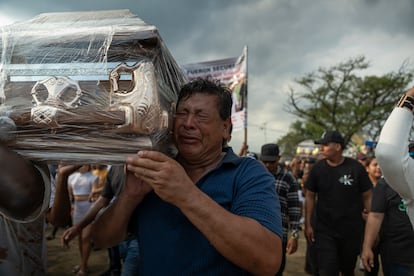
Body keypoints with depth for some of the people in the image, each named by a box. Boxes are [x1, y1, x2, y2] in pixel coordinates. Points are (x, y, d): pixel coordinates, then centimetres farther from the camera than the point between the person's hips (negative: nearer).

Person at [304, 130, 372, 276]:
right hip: (324, 231, 0)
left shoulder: (356, 167, -8)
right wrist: (308, 224, -2)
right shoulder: (317, 168, -4)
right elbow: (310, 196, 2)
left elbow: (367, 197, -2)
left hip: (352, 231, 0)